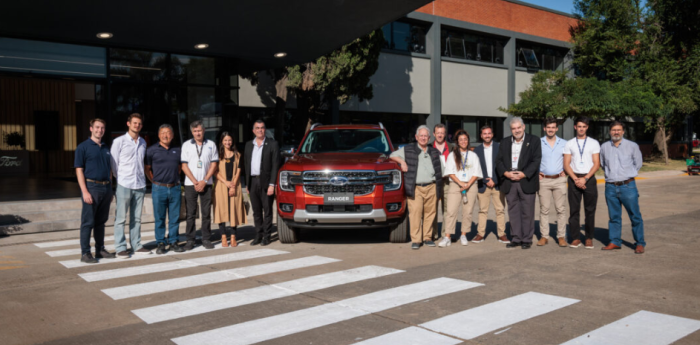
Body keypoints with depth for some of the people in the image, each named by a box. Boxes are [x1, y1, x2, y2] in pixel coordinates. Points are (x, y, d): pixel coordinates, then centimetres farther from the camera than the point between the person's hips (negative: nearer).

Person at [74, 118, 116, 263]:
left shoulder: (106, 148, 15)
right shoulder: (83, 147, -3)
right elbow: (79, 170, -8)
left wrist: (110, 190, 14)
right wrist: (85, 192, -16)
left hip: (106, 188, 6)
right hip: (92, 187, -6)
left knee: (101, 221, 12)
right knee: (88, 222, -3)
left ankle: (100, 250, 20)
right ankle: (85, 253, 2)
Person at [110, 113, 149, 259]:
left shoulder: (143, 142, 13)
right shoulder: (119, 141, -1)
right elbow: (113, 163, 0)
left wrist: (141, 178, 10)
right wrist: (120, 178, 2)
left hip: (140, 185, 4)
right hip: (124, 185, -4)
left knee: (136, 218, 9)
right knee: (120, 218, -1)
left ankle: (136, 246, 15)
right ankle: (120, 248, 6)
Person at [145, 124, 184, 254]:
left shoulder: (177, 150, 10)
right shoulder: (152, 150, 0)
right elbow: (147, 169, 6)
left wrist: (175, 178, 11)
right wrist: (155, 182, 3)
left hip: (175, 188, 3)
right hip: (159, 189, -3)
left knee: (175, 217, 6)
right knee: (159, 218, 3)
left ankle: (173, 242, 15)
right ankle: (160, 244, 11)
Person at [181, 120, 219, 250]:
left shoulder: (211, 144, 5)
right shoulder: (186, 145, 5)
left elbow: (214, 164, 2)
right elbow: (184, 166, 1)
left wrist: (204, 181, -7)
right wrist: (195, 182, -7)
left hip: (206, 183, 0)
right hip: (190, 184, 0)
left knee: (206, 212, 3)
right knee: (190, 213, 2)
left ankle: (206, 239, 10)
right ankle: (190, 240, 8)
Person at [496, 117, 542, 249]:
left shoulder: (533, 140, 4)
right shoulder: (505, 142, 14)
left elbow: (536, 160, -4)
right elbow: (499, 160, 8)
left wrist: (523, 174, -14)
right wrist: (506, 173, -9)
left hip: (526, 182, -3)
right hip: (509, 182, 3)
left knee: (527, 212, 1)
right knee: (513, 211, 7)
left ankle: (527, 240, 9)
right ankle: (516, 238, 15)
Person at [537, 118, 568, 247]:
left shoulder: (563, 143, 7)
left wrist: (565, 172, 2)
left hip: (559, 180, 1)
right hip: (543, 180, 0)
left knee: (561, 209, 0)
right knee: (544, 209, 1)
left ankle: (561, 236, 6)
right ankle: (544, 236, 7)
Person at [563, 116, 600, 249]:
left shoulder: (594, 143, 7)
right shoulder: (569, 144, 9)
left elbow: (596, 164, 1)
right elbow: (566, 164, 4)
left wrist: (585, 179, -11)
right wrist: (576, 179, -9)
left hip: (589, 179, -1)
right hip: (574, 179, 1)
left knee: (590, 210, 1)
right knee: (574, 210, 1)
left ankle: (589, 239, 9)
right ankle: (575, 238, 8)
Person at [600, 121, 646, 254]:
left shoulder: (632, 146, 1)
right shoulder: (604, 147, 7)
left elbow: (638, 163, 11)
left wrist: (628, 174, 11)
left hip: (627, 186, -2)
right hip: (610, 187, 3)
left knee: (635, 216, 0)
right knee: (614, 216, 9)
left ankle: (639, 243, 8)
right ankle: (615, 242, 18)